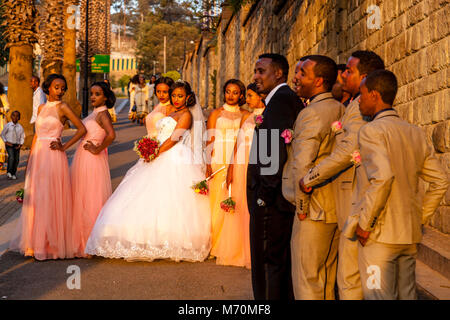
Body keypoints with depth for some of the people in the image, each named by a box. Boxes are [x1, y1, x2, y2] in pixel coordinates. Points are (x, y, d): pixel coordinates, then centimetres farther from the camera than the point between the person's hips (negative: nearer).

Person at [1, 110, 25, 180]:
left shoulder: (20, 127, 3)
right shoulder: (8, 125, -1)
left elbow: (22, 137, 11)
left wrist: (20, 144, -2)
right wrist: (6, 142, -4)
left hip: (17, 145, 3)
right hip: (9, 145, -3)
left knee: (16, 159, 0)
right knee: (11, 157, -22)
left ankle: (13, 174, 13)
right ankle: (9, 172, -14)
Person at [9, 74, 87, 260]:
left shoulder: (63, 108, -2)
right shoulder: (41, 108, 15)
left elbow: (82, 129, -5)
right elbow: (36, 135, 18)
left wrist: (64, 147, -8)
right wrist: (29, 161, 15)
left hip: (53, 157, -6)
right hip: (37, 156, 6)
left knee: (51, 200, -5)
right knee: (34, 199, 7)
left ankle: (51, 245, 2)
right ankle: (35, 243, 15)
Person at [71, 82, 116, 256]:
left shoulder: (103, 113, -14)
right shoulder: (94, 113, 14)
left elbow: (111, 135, -30)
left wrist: (97, 149, -21)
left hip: (92, 160, -9)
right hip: (82, 159, 9)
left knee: (91, 199, -3)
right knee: (81, 199, 13)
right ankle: (82, 237, 21)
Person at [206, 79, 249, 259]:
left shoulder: (245, 115, 12)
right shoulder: (216, 114, 10)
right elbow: (210, 141, 5)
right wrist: (208, 165, -7)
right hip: (219, 164, -1)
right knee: (218, 202, -3)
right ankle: (217, 246, 5)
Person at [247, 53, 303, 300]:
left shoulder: (280, 99, -13)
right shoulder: (290, 98, 18)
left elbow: (277, 150, -23)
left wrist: (264, 195, -21)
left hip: (272, 200, -10)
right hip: (281, 197, 10)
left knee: (271, 263, -5)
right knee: (285, 262, 16)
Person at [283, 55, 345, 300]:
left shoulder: (311, 114, -16)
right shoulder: (342, 111, 9)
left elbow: (302, 165, -23)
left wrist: (301, 206, -13)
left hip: (314, 212, -8)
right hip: (338, 208, 9)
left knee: (307, 280, 0)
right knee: (327, 278, 17)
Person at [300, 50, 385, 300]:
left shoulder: (360, 107, -15)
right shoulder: (357, 105, 17)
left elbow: (349, 150, -27)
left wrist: (309, 178, -20)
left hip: (356, 206, -11)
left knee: (349, 280, -4)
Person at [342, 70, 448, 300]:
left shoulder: (372, 130, -11)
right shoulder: (416, 133, 11)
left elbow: (382, 177, -26)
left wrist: (364, 223, -18)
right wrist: (420, 218, 15)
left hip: (379, 237, -7)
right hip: (410, 235, 8)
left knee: (378, 295, -3)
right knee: (407, 294, 15)